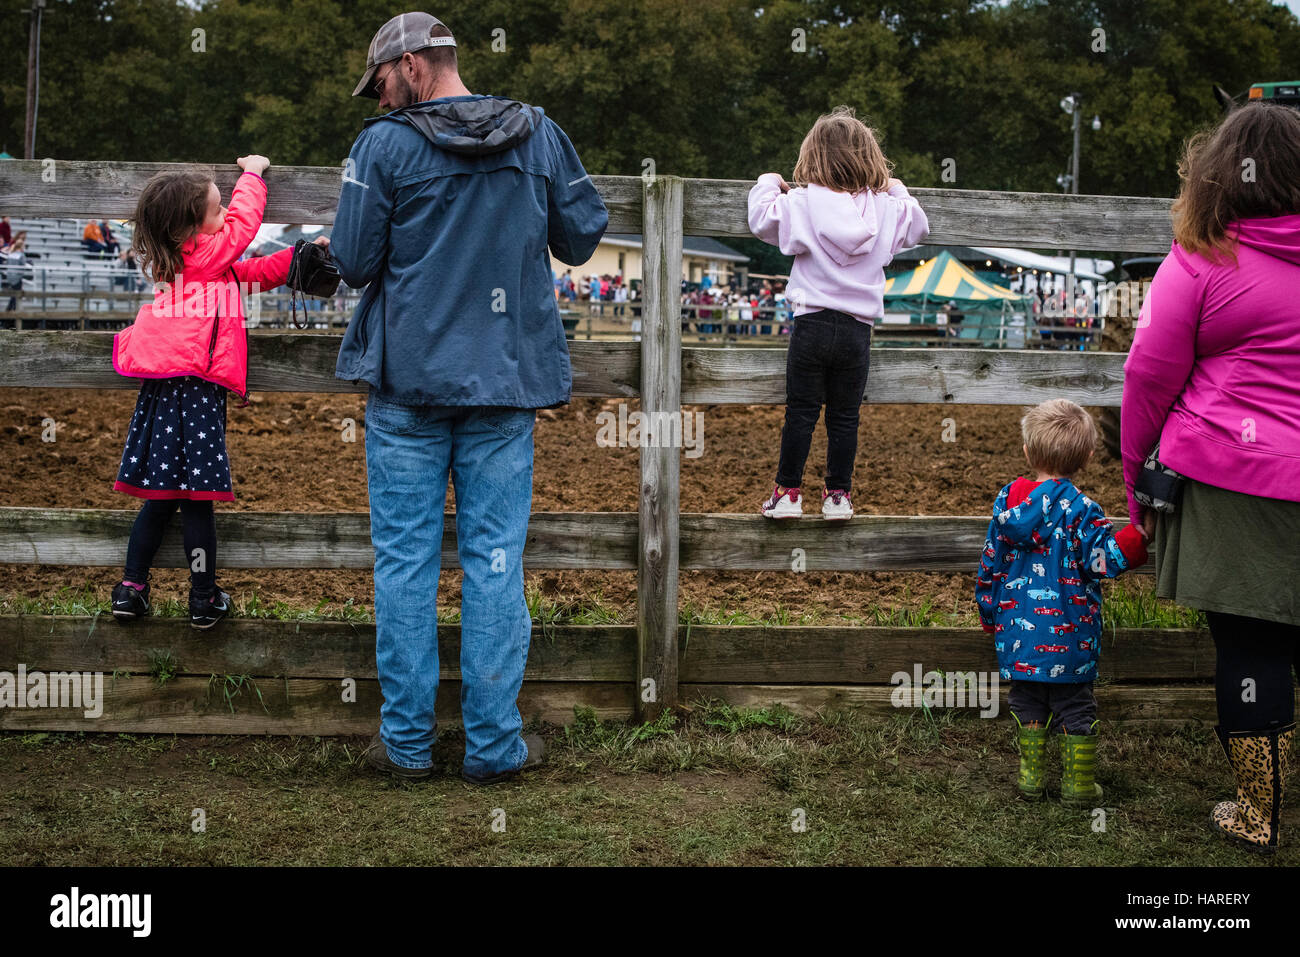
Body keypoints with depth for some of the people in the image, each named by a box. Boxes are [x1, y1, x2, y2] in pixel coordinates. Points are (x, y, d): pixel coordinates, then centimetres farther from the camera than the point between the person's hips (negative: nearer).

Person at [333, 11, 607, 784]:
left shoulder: (384, 147, -7)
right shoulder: (540, 136, 3)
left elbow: (355, 262, -5)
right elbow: (583, 239, 8)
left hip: (407, 380, -2)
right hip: (506, 381, 2)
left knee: (405, 560, 6)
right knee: (496, 560, 6)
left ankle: (407, 740, 13)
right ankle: (494, 743, 11)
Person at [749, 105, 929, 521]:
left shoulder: (802, 203, -7)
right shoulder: (887, 209, 3)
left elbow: (762, 219, -3)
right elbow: (918, 227, 19)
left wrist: (768, 184, 15)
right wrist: (898, 191, 34)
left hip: (813, 323, -2)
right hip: (858, 327, 2)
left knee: (801, 413, 4)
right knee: (845, 417, 9)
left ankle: (787, 492, 9)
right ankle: (838, 494, 14)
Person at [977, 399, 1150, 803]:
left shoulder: (1007, 500, 1)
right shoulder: (1079, 509, -14)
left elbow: (991, 564, 8)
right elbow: (1104, 560, -17)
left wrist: (989, 614, 19)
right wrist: (1140, 534, -12)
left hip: (1018, 630, 4)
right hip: (1068, 633, -4)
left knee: (1027, 704, 15)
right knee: (1075, 707, 9)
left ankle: (1031, 777, 20)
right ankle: (1078, 784, 15)